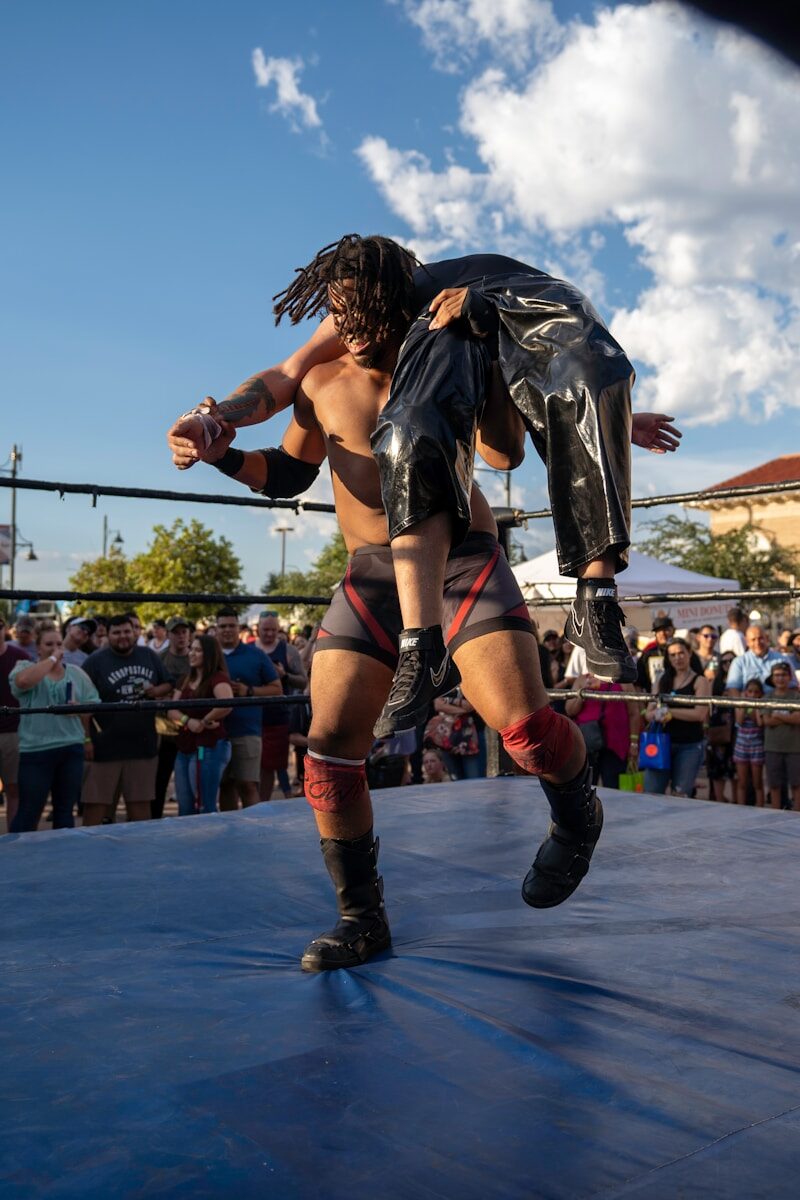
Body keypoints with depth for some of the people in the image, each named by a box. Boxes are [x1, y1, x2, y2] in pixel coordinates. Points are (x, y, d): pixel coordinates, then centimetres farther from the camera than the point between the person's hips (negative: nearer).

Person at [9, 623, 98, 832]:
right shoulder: (25, 667, -1)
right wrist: (52, 659, -17)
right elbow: (23, 681, -26)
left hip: (71, 749, 4)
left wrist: (89, 739, 1)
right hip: (36, 750, -3)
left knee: (66, 809, 11)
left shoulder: (77, 673, 9)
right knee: (29, 810, 1)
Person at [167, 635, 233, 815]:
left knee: (205, 808, -5)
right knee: (185, 809, 14)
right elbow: (171, 710, 7)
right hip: (184, 749, 9)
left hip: (209, 748, -8)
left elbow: (227, 704, -30)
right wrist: (188, 721, -13)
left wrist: (205, 721, -16)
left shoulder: (218, 678, -10)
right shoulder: (186, 681, 16)